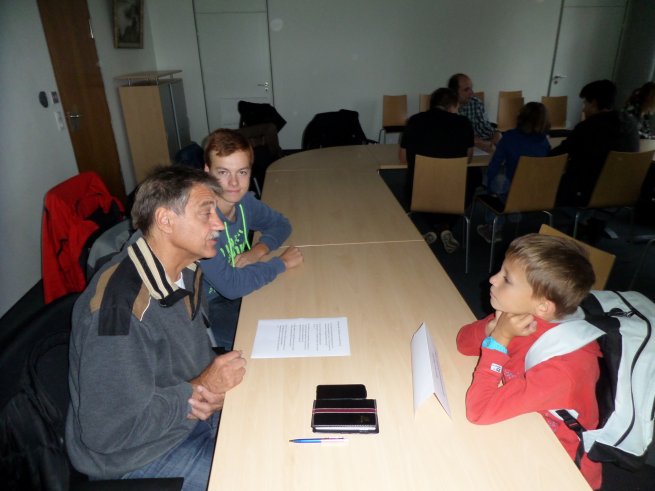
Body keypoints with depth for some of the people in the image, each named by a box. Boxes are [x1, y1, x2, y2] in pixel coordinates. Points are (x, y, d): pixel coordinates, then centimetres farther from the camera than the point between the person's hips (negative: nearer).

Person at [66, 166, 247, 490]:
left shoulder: (185, 270, -7)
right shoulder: (119, 308, -32)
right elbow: (108, 431, -25)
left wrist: (212, 387, -11)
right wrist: (197, 389, -21)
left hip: (186, 411, 7)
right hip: (132, 456, -7)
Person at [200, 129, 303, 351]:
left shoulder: (243, 200, -7)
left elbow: (280, 224, 9)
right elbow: (230, 285, -34)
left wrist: (259, 249, -13)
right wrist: (282, 262, -23)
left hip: (240, 291, 7)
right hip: (207, 309, -7)